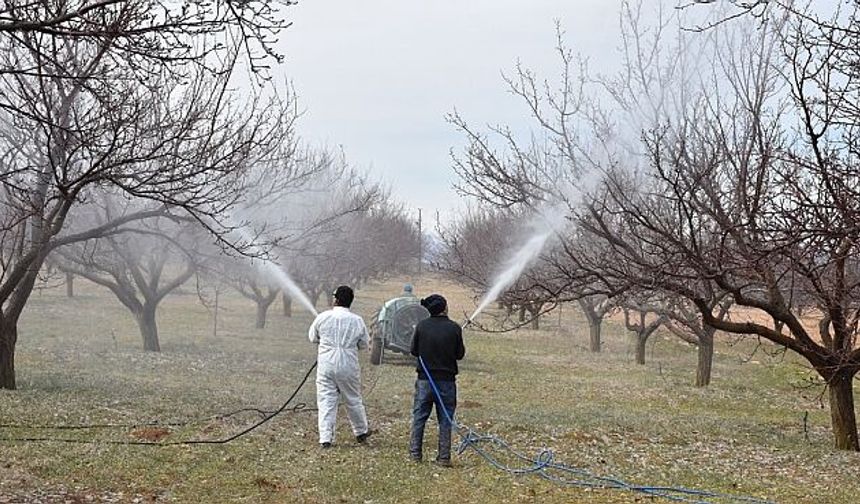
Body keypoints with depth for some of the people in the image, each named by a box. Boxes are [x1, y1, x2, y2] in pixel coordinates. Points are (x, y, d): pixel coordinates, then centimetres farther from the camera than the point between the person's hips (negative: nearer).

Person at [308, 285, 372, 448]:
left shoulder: (323, 317, -5)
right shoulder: (357, 320, -4)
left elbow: (312, 338, 10)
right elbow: (364, 344, 6)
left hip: (326, 365, -1)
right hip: (348, 366, 1)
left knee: (326, 401, 3)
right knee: (353, 400, 16)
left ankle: (325, 438, -3)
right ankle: (361, 432, 32)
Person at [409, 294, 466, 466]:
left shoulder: (421, 326, -4)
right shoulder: (454, 328, -8)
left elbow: (414, 351, 2)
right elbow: (459, 354, -3)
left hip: (424, 379, 1)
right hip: (446, 379, -1)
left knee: (419, 417, 11)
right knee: (445, 420, 6)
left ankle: (415, 453, 12)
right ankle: (444, 457, 7)